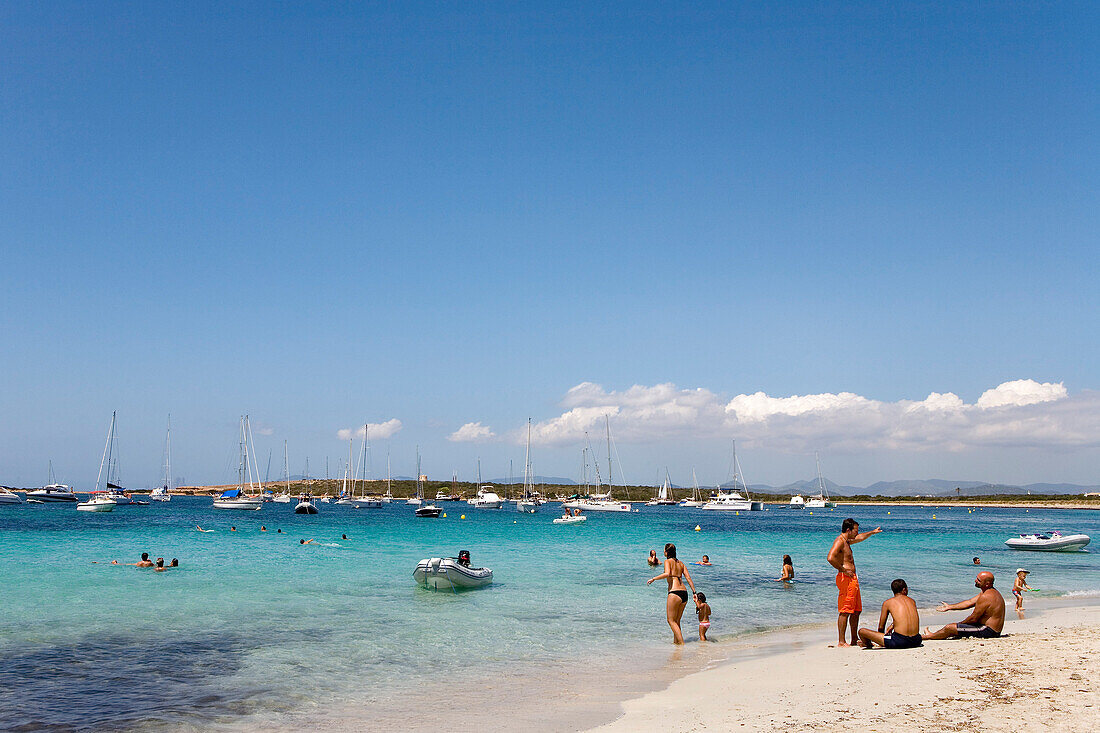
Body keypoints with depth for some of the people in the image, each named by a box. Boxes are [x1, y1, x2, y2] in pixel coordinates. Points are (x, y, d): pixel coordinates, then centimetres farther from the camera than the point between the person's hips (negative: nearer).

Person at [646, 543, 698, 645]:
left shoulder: (668, 561, -1)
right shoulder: (681, 563, 18)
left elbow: (667, 574, -20)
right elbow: (688, 578, 11)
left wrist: (653, 579, -12)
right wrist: (694, 593, 8)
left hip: (674, 593, -7)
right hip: (684, 593, 7)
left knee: (671, 620, 1)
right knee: (677, 621, 19)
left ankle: (682, 643, -7)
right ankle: (675, 642, 23)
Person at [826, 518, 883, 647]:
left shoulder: (847, 541, 18)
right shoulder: (839, 541, -13)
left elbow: (859, 538, 40)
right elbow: (830, 558, -28)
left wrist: (872, 532, 45)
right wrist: (843, 570, -20)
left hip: (852, 579, 10)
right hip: (845, 578, -10)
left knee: (856, 611, 15)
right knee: (845, 612, -9)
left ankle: (855, 639, 24)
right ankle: (841, 642, -7)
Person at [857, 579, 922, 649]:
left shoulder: (887, 602, 3)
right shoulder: (912, 601, 14)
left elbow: (881, 627, 8)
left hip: (899, 641, -6)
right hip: (916, 641, 6)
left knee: (862, 631, 4)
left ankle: (868, 645, 31)